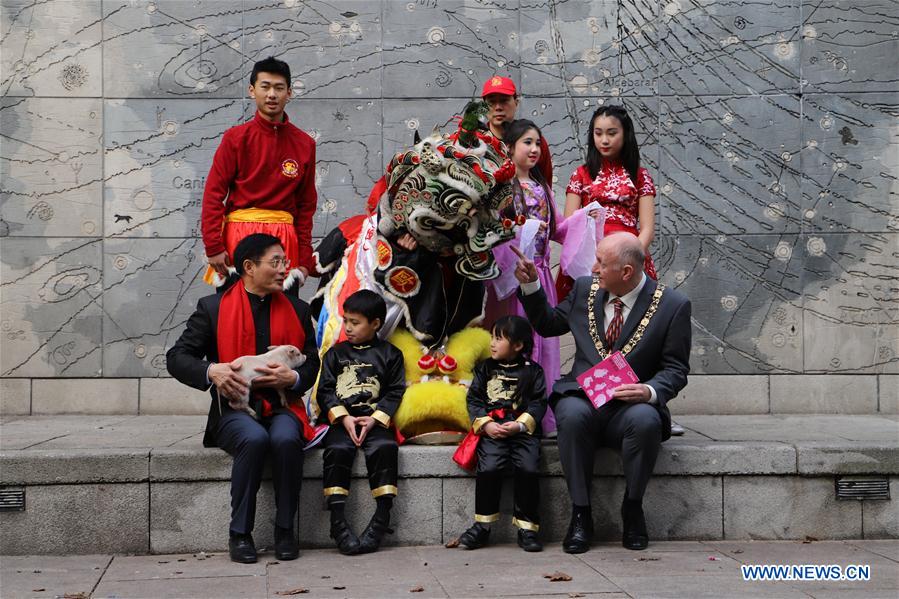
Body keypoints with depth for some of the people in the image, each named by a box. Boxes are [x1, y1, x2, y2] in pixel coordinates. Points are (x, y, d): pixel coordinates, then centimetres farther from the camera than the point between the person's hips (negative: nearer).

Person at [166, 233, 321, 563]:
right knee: (254, 438, -35)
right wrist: (210, 371, -16)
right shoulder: (213, 308, 6)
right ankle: (240, 533, -21)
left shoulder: (296, 310, 15)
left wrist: (292, 378, -7)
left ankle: (285, 530, -17)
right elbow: (176, 357, 4)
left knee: (286, 439, -33)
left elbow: (312, 363, 16)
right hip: (235, 407, -2)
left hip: (281, 406, 2)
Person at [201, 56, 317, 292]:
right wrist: (213, 247, -11)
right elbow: (213, 194, -2)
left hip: (284, 237, 2)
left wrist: (305, 260, 6)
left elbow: (306, 205, 10)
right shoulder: (236, 138, 1)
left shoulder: (305, 144, 8)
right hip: (238, 234, -2)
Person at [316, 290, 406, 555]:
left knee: (384, 448, -31)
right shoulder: (336, 353, 15)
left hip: (375, 420, -1)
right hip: (342, 420, 1)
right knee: (337, 451, -29)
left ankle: (382, 518, -27)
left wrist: (374, 419, -9)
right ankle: (338, 521, -29)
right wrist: (344, 418, -8)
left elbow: (395, 392, 5)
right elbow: (325, 390, 8)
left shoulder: (389, 354, 11)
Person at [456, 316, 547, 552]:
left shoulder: (532, 371, 9)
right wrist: (485, 424, -7)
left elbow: (538, 403, 2)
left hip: (522, 430, -1)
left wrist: (520, 425, -13)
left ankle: (527, 526, -11)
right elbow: (473, 399, 9)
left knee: (528, 469, -24)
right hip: (492, 429, 1)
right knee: (488, 468, -24)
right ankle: (482, 525, -12)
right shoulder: (485, 368, 14)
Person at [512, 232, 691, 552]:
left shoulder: (673, 305, -3)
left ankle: (632, 509, -12)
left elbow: (676, 369, -2)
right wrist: (531, 285, 8)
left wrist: (650, 391, -22)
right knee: (572, 414, -34)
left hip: (631, 406, -2)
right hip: (582, 398, 2)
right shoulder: (585, 288, 8)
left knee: (645, 420, -37)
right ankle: (580, 514, -19)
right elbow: (548, 324, 22)